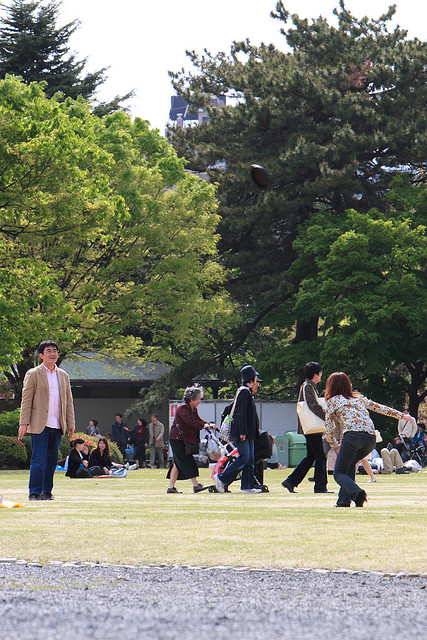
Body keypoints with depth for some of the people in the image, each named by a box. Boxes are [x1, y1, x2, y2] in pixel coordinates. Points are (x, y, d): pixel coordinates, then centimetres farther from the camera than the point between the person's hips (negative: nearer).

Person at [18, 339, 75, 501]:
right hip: (40, 426, -5)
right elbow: (26, 400, -2)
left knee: (52, 460, 7)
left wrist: (70, 424, 11)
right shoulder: (33, 374, 1)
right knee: (38, 460, -7)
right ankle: (35, 492, -2)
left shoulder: (63, 376, 15)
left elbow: (68, 401, 17)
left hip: (57, 426, 5)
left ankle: (47, 491, 13)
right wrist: (24, 423, -9)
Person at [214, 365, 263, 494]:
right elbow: (241, 413, -18)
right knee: (244, 458, -13)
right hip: (242, 431, -10)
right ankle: (221, 478, -6)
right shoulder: (244, 392, -12)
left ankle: (247, 486, 6)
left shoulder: (247, 392, 18)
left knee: (250, 459, 6)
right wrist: (242, 432, -22)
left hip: (248, 432, 10)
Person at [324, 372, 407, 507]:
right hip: (371, 438, 6)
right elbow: (380, 408, 33)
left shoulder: (333, 401, 16)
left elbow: (328, 430, 13)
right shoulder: (359, 398, 29)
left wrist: (335, 445, 28)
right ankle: (344, 500, 13)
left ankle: (356, 493, -31)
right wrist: (401, 415, 43)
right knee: (350, 464, 28)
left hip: (353, 435, -6)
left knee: (339, 473, -1)